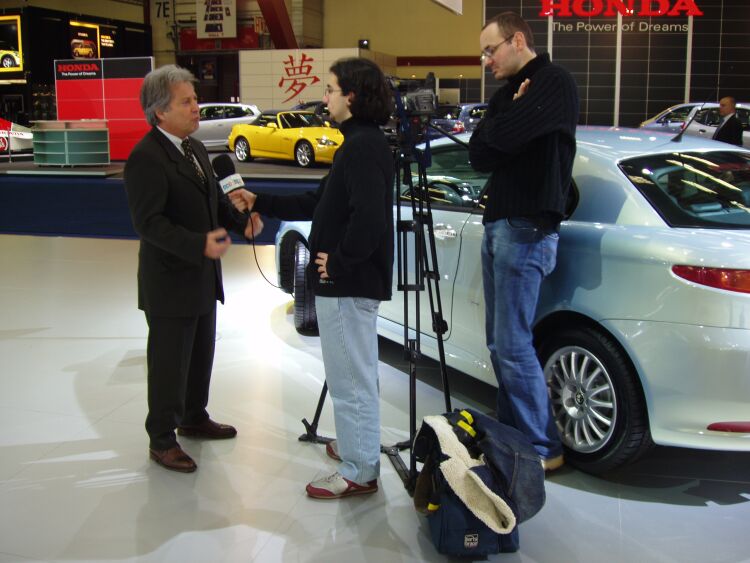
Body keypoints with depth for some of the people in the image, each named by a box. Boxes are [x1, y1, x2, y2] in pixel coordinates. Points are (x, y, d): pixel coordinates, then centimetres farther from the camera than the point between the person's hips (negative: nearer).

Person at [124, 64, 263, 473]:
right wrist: (200, 244, -34)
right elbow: (148, 222, -25)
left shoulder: (194, 148, 10)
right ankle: (161, 440, 17)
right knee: (169, 363, 2)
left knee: (200, 355, 21)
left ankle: (194, 417, 39)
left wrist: (241, 220, -1)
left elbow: (214, 198, 18)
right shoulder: (146, 158, -19)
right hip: (169, 280, -9)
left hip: (202, 277, 9)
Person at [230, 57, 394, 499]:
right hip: (352, 280, 11)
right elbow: (318, 203, 18)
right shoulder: (362, 142, 15)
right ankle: (356, 446, 38)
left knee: (351, 379, -1)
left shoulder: (363, 147, -19)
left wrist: (339, 261, -20)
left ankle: (359, 472, 11)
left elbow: (369, 216, -31)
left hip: (349, 283, -11)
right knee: (356, 375, 22)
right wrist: (261, 203, 17)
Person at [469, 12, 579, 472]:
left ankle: (544, 448, 1)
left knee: (513, 346, -10)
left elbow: (507, 136, -23)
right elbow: (481, 155, 9)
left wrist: (495, 128, -1)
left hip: (526, 230, -9)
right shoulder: (508, 93, 20)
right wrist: (503, 125, -9)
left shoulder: (555, 83, -7)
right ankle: (513, 434, 20)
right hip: (498, 226, 9)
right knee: (501, 344, 11)